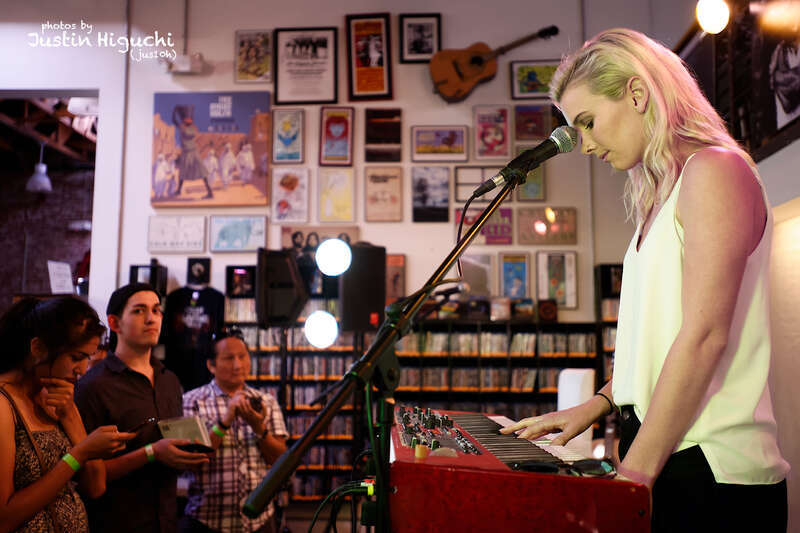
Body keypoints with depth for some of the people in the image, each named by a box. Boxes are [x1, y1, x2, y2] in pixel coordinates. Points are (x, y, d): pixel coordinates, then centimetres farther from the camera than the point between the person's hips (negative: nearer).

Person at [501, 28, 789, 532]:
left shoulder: (714, 170, -12)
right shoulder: (662, 194, 15)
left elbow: (704, 334, -20)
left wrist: (635, 472, -20)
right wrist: (598, 404, 12)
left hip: (713, 474, -8)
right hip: (663, 457, 8)